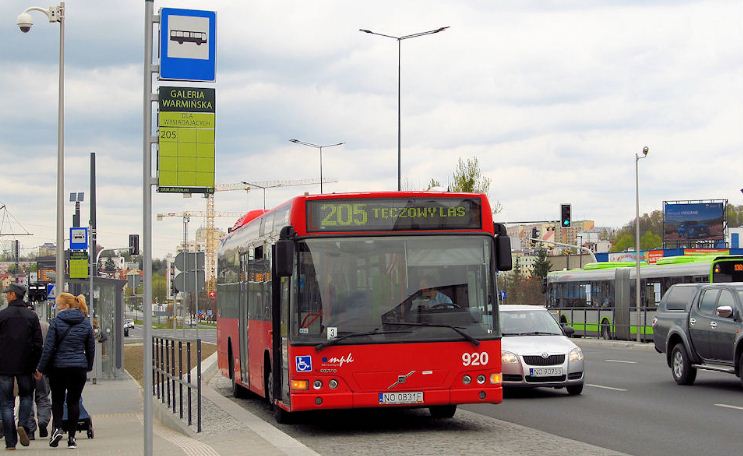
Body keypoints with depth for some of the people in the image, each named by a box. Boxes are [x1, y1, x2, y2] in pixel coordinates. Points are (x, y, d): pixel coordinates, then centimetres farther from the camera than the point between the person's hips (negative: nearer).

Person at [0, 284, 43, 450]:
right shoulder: (32, 316, 2)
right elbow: (37, 343, 1)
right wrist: (37, 366, 6)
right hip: (25, 366, 2)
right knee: (27, 395, 20)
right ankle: (22, 424, -5)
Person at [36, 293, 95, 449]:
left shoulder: (56, 322, -8)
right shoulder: (86, 324, 4)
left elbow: (48, 348, -9)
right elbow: (91, 348, 9)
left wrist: (41, 369, -3)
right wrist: (88, 366, 21)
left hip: (58, 367, -2)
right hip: (79, 367, 2)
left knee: (57, 399, 14)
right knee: (74, 401, 7)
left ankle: (57, 427, -6)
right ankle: (71, 437, 6)